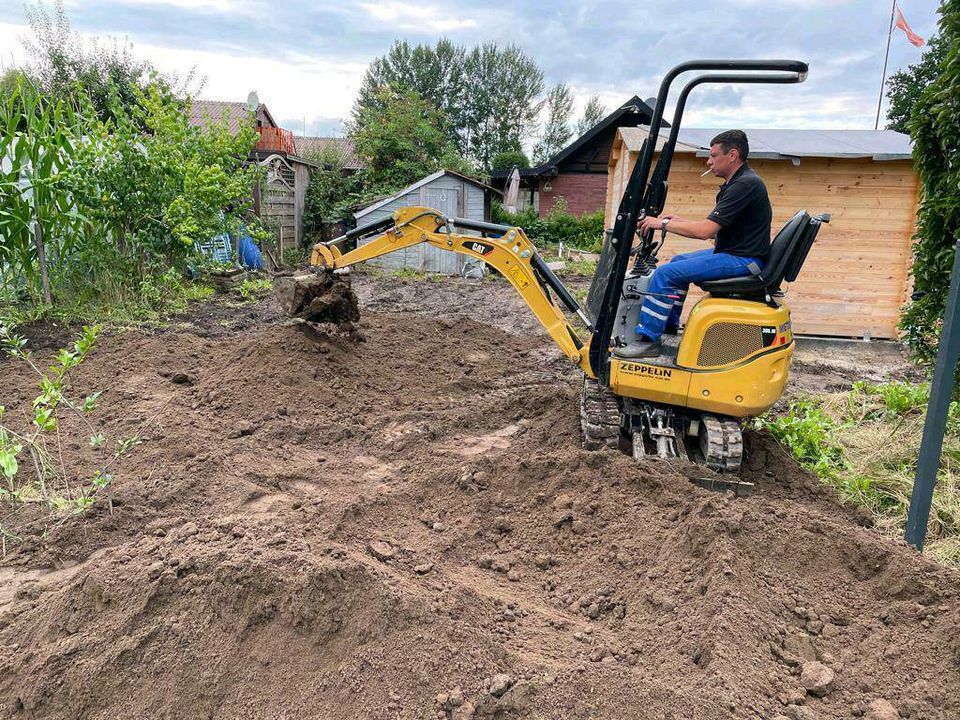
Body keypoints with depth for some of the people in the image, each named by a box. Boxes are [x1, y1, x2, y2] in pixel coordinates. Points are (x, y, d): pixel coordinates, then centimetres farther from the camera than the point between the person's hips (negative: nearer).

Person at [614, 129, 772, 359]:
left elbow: (706, 230, -25)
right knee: (678, 260, 23)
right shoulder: (737, 182, 13)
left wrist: (663, 224, -14)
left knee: (665, 273, -17)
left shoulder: (745, 184, -20)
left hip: (743, 260, -11)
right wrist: (681, 221, 11)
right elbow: (716, 229, 17)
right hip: (733, 251, 11)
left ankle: (648, 339, -9)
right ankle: (669, 326, 26)